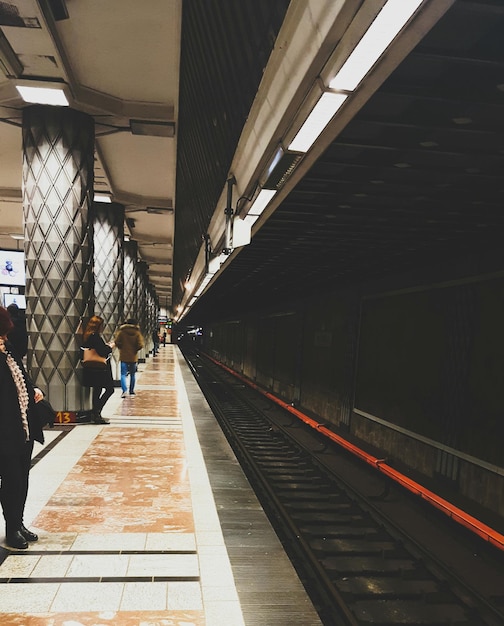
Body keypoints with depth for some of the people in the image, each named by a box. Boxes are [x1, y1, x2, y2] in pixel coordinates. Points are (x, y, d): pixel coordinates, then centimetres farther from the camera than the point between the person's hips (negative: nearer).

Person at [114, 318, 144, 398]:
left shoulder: (121, 332, -4)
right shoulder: (137, 333, -3)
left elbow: (117, 342, -9)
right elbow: (140, 345, -10)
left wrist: (121, 348, 10)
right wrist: (135, 349, 9)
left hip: (124, 357, -1)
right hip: (133, 357, 1)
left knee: (123, 374, -1)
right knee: (133, 374, 16)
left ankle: (125, 390, -20)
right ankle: (131, 391, 21)